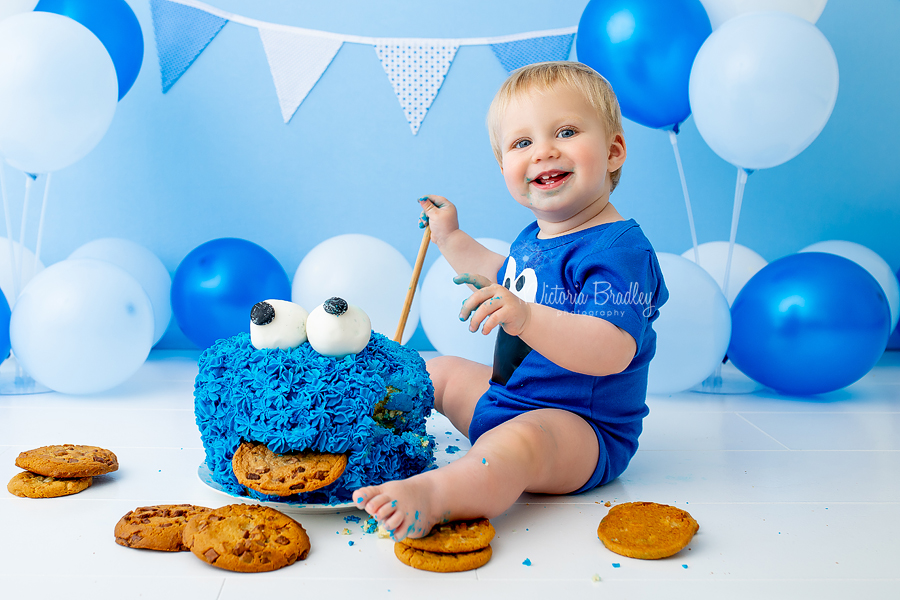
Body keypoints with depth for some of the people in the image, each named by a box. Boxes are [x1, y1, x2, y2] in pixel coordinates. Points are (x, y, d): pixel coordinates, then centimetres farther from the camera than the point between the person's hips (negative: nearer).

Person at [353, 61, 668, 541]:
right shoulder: (536, 238, 9)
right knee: (439, 369, 23)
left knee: (519, 442, -41)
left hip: (580, 428, -10)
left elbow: (613, 351, -37)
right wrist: (451, 239, 32)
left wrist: (525, 317, -50)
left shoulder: (620, 249, -22)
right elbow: (505, 281, 33)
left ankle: (430, 494, -64)